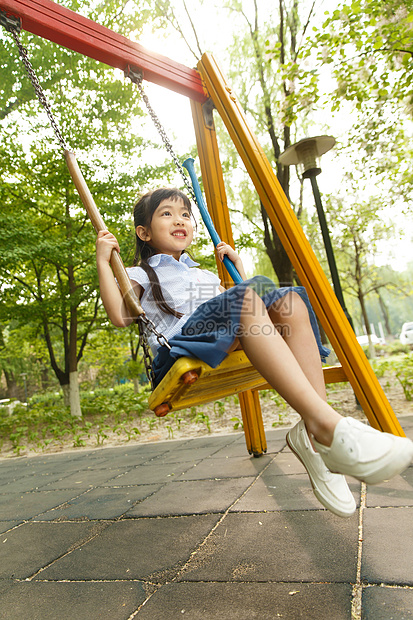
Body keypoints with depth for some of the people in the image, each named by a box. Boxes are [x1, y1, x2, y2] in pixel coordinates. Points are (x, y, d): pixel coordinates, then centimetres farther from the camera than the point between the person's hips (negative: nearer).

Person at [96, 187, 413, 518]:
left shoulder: (204, 274, 37)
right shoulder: (140, 275, 19)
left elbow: (246, 307, 32)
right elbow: (120, 316, -1)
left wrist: (236, 262, 31)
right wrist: (103, 261, -2)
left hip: (233, 347, 6)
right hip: (180, 347, -6)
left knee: (290, 300, -18)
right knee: (248, 295, -31)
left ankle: (313, 432, -29)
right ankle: (326, 423, -43)